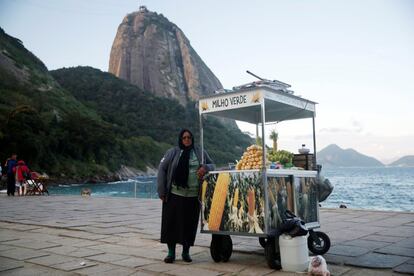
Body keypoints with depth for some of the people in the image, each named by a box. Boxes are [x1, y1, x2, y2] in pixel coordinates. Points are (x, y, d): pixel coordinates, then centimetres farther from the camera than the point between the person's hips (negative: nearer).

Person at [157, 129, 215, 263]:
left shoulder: (200, 152, 7)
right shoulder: (172, 152, 1)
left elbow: (212, 165, 15)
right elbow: (162, 169, 0)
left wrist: (205, 167, -10)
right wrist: (161, 191, -5)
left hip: (193, 196, 1)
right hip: (174, 194, -1)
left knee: (189, 224, 7)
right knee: (171, 222, 3)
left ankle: (186, 252, 23)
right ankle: (171, 252, 17)